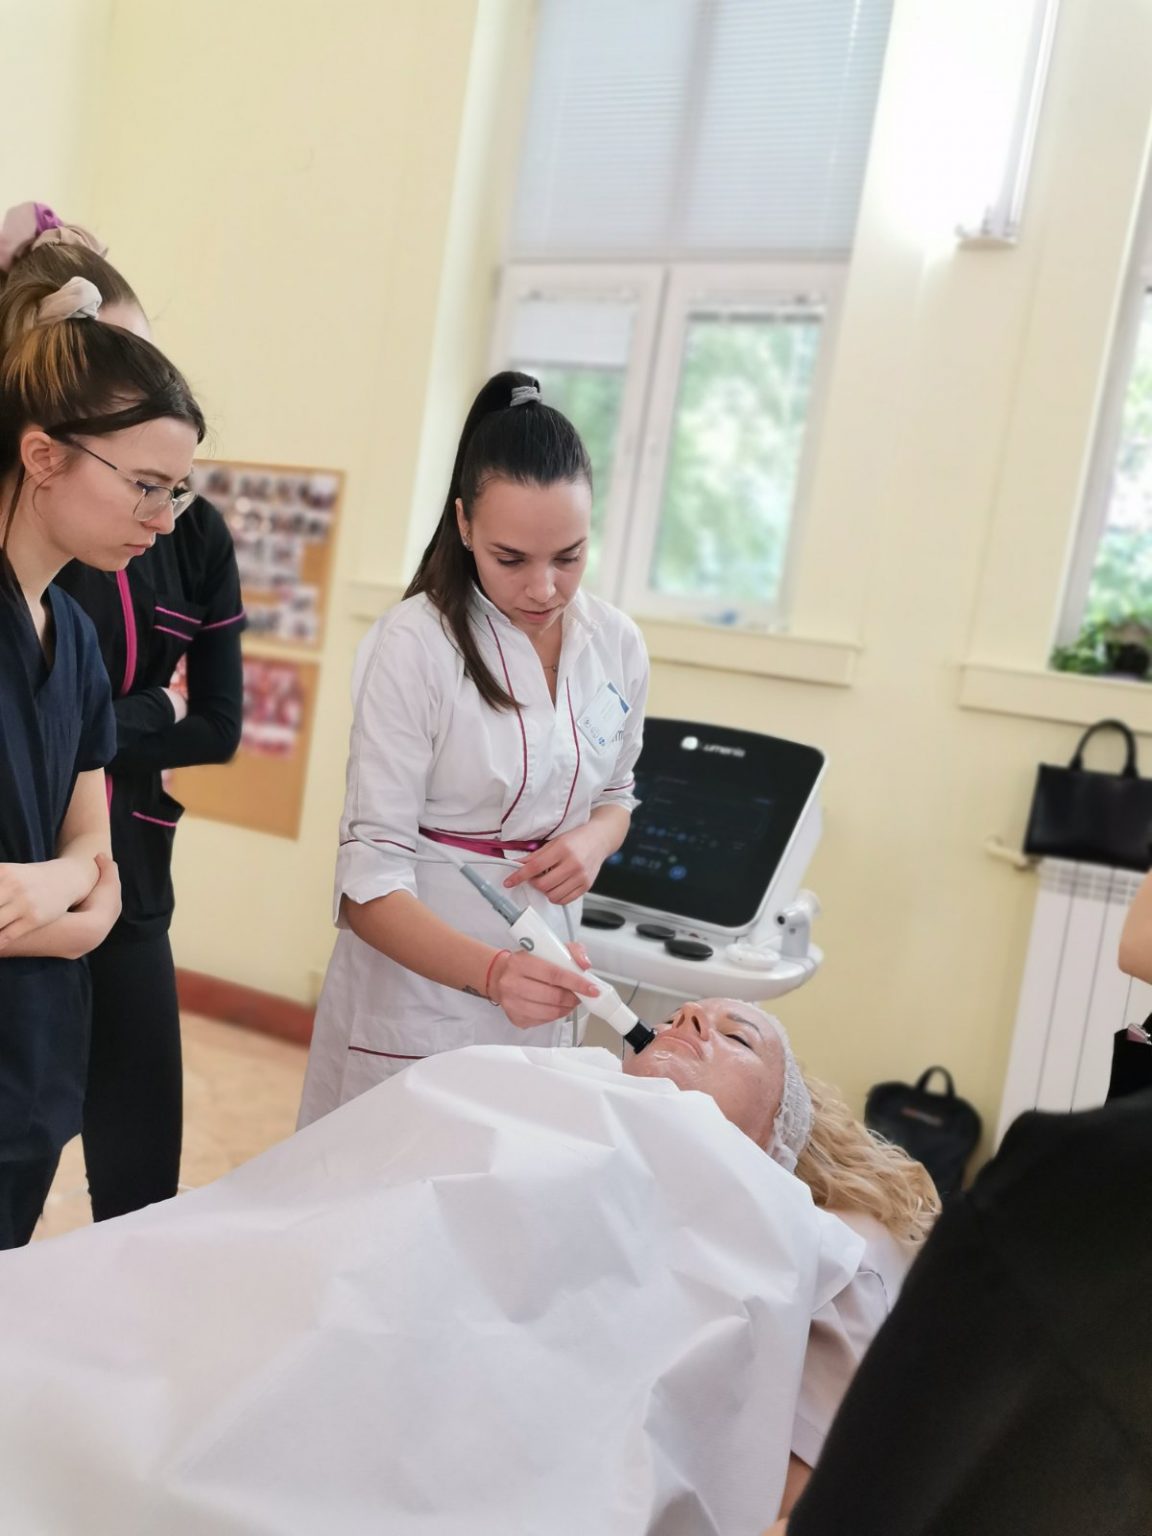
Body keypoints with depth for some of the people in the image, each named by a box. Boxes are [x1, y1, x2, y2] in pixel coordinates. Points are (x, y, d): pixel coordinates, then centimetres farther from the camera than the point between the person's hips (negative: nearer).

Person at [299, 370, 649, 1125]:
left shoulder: (618, 644, -2)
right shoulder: (416, 644, -17)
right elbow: (371, 879, -18)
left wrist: (592, 840, -7)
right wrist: (491, 971, -34)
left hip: (538, 992, 5)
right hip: (417, 985, -4)